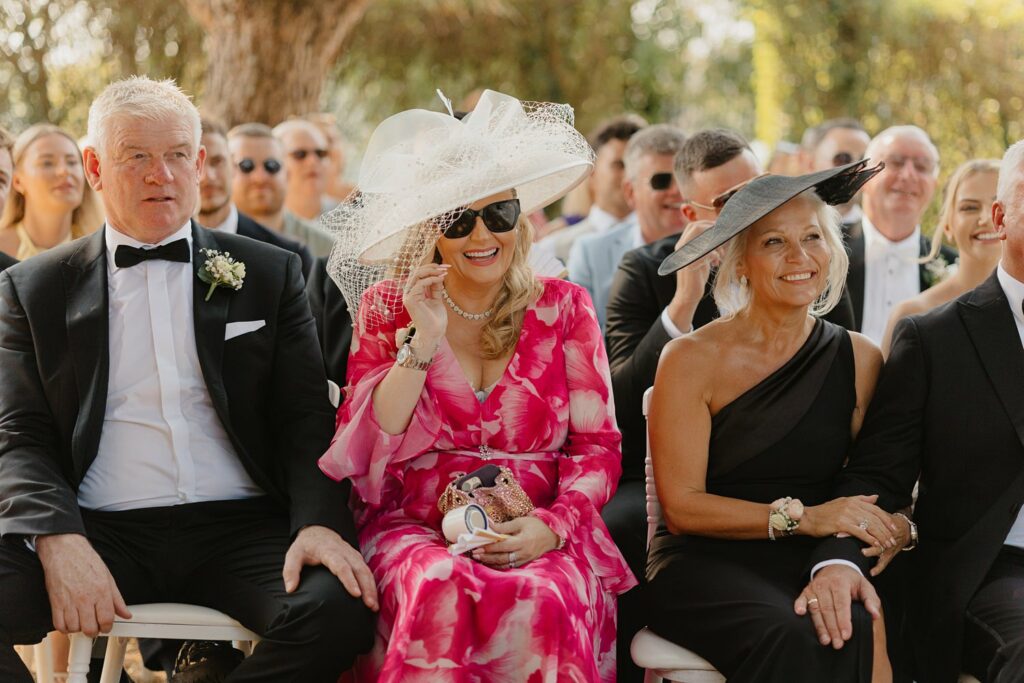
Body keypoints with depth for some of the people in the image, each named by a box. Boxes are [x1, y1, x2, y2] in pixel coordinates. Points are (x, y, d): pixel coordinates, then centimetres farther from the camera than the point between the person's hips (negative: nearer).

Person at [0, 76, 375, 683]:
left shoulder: (270, 275, 14)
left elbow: (307, 420, 7)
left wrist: (320, 521, -14)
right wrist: (59, 540, -16)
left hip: (241, 527, 1)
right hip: (102, 532, -1)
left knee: (341, 607, -31)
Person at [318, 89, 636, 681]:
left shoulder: (563, 307, 10)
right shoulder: (388, 307, 9)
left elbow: (597, 448, 6)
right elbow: (363, 453, 0)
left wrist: (550, 527, -13)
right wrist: (423, 342, -10)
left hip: (542, 540, 1)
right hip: (416, 530, 0)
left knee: (541, 604, -35)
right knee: (442, 594, -36)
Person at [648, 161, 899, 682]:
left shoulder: (859, 360, 10)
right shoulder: (692, 360, -1)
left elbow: (872, 488, 8)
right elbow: (680, 506, -5)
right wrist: (801, 516, -17)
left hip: (814, 562, 3)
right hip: (707, 561, -3)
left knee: (864, 634, -33)